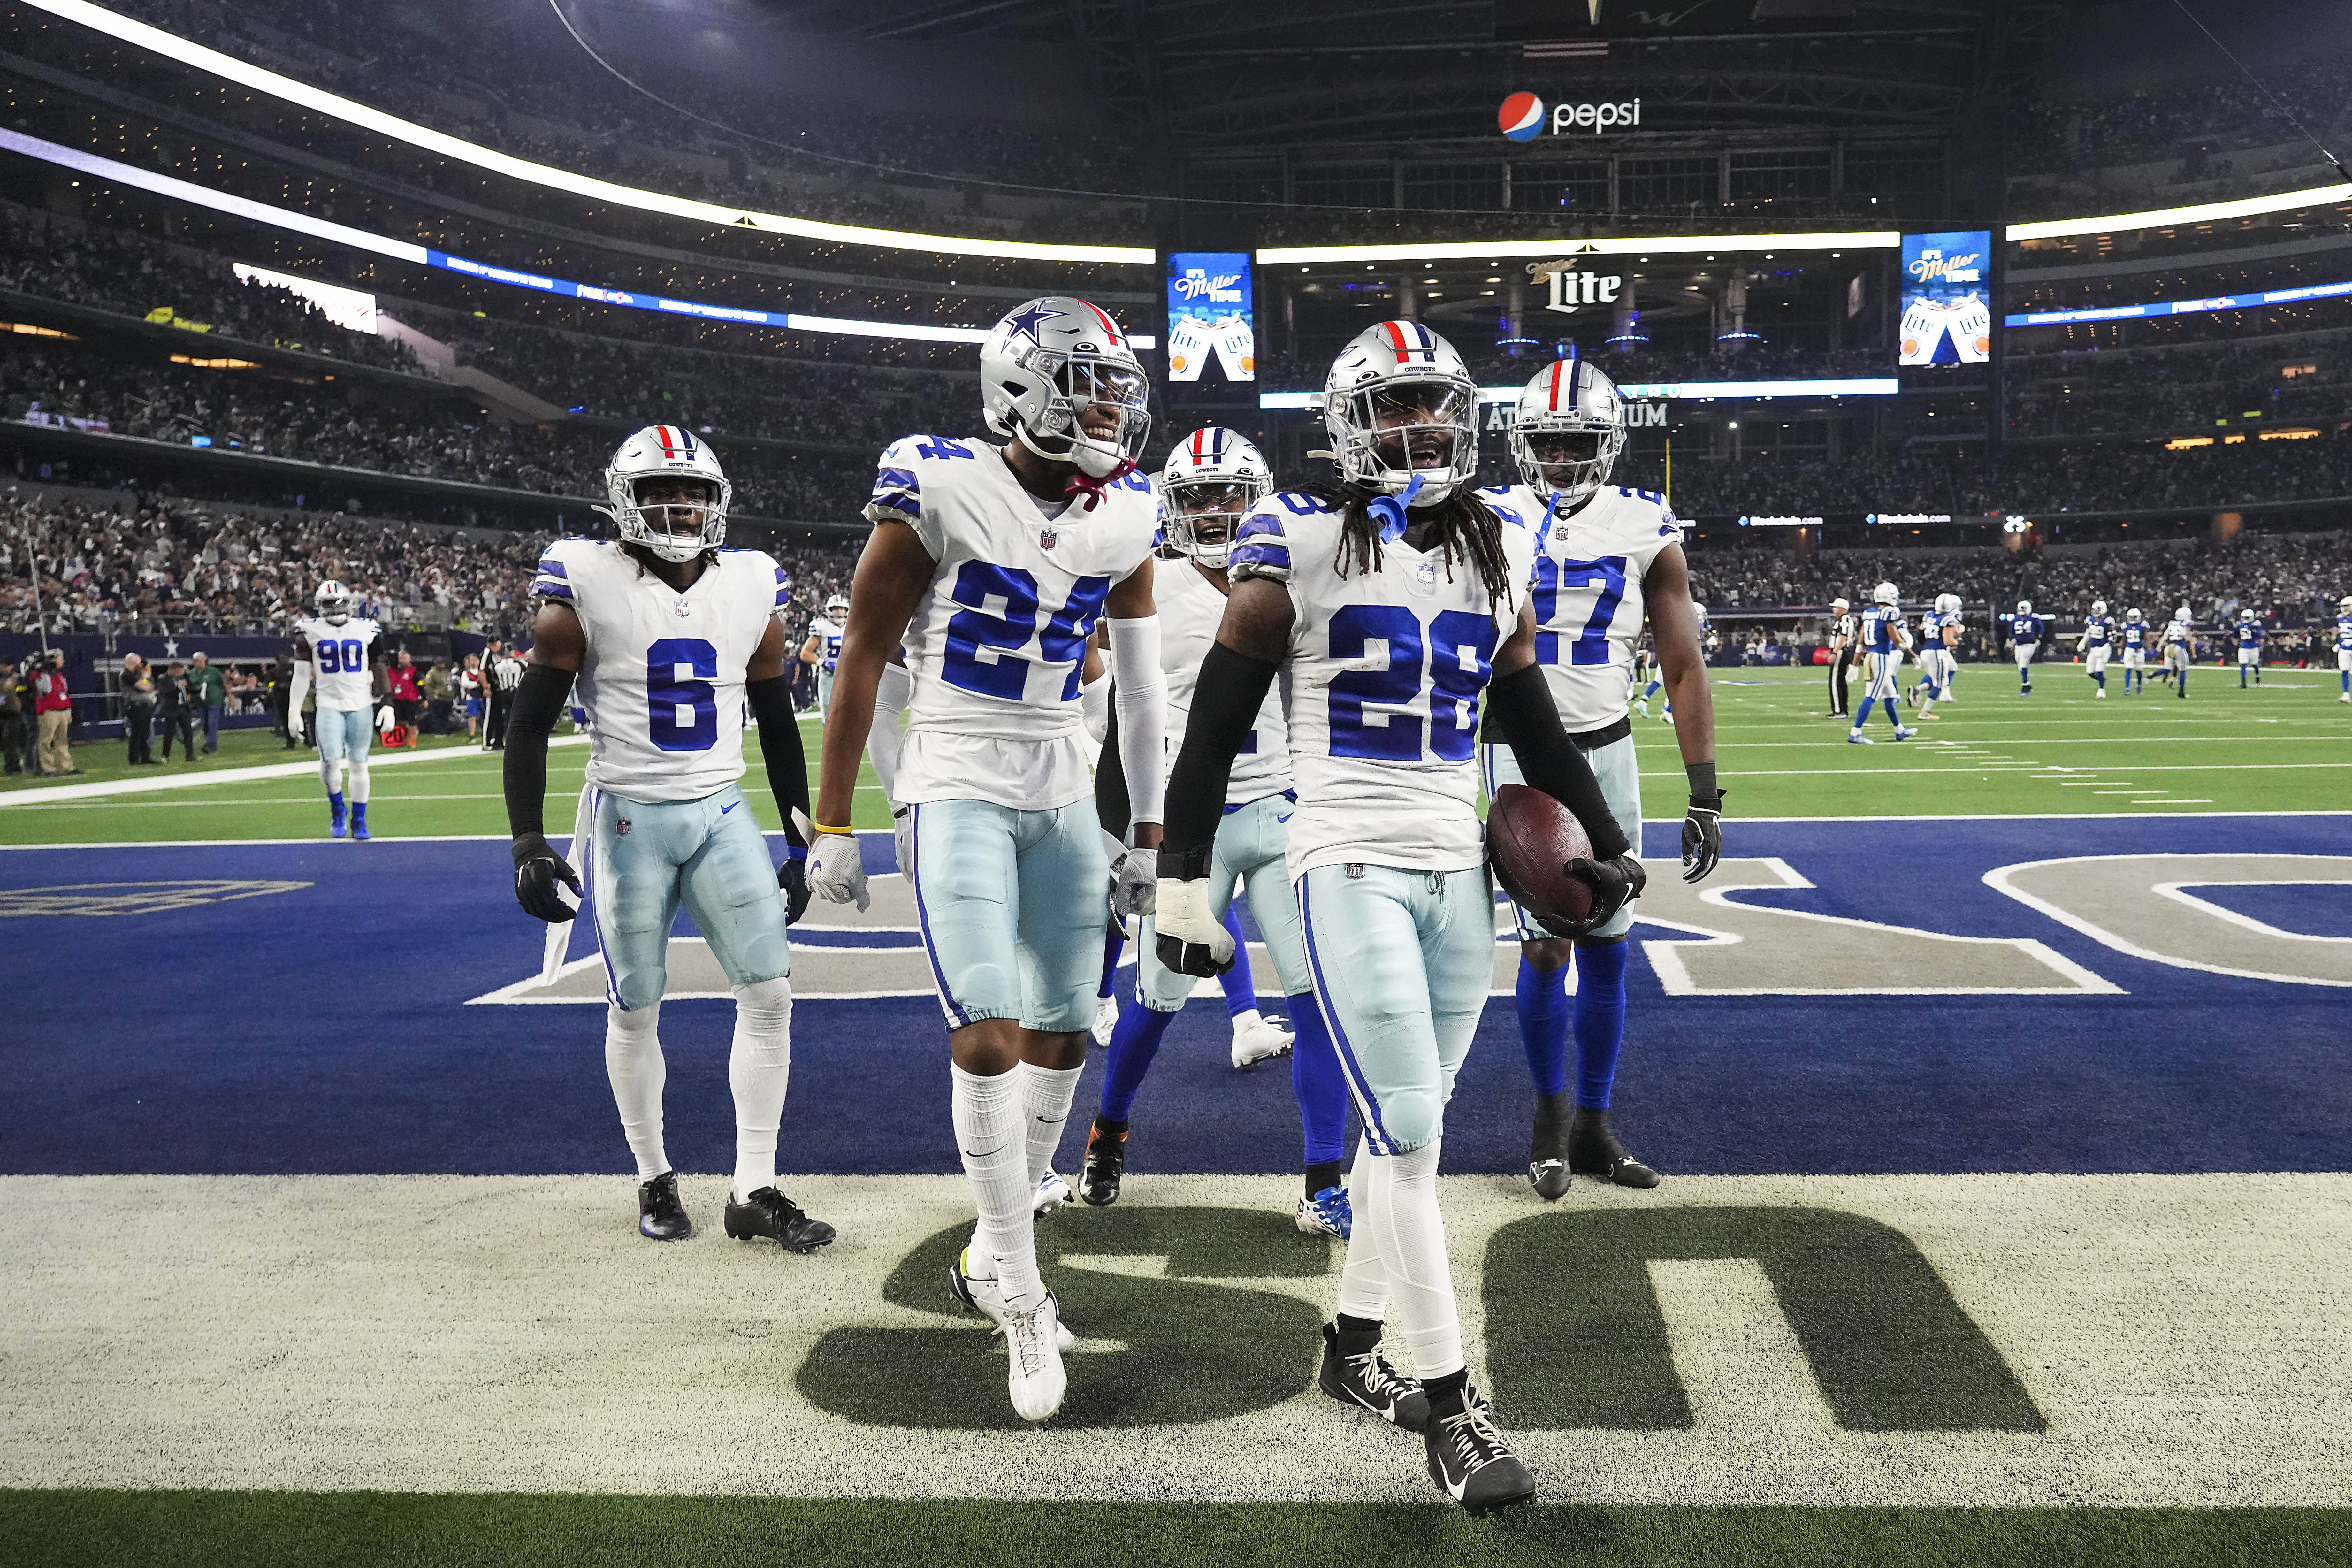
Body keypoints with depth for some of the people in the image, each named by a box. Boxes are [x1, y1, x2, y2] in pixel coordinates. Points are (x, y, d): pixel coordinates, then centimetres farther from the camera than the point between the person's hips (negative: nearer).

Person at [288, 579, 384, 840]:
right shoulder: (311, 632, 2)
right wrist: (294, 711, 3)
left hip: (361, 706, 1)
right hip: (329, 706, -1)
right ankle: (337, 810, 11)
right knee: (331, 762, -15)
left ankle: (359, 821, 17)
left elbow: (377, 671, 9)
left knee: (359, 765, 5)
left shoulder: (366, 630, 4)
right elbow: (302, 674, 5)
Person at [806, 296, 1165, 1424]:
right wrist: (831, 825, -4)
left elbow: (1140, 687, 11)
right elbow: (862, 657, -6)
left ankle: (991, 1257, 29)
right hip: (959, 789, -6)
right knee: (988, 1034, -16)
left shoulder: (1126, 518, 2)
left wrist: (1149, 833, 13)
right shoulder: (939, 492, -13)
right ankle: (1023, 1306, -1)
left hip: (1065, 796, 6)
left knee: (1063, 1036, 10)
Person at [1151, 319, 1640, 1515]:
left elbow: (1534, 723, 21)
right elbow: (1215, 727, -4)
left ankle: (1351, 1350, 28)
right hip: (1349, 866, -5)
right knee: (1409, 1133, -8)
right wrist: (1181, 882, -6)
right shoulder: (1301, 545, -6)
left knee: (1405, 1129, 11)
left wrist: (1607, 843, 21)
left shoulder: (1497, 552, 11)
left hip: (1459, 870, 6)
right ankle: (1450, 1407, 2)